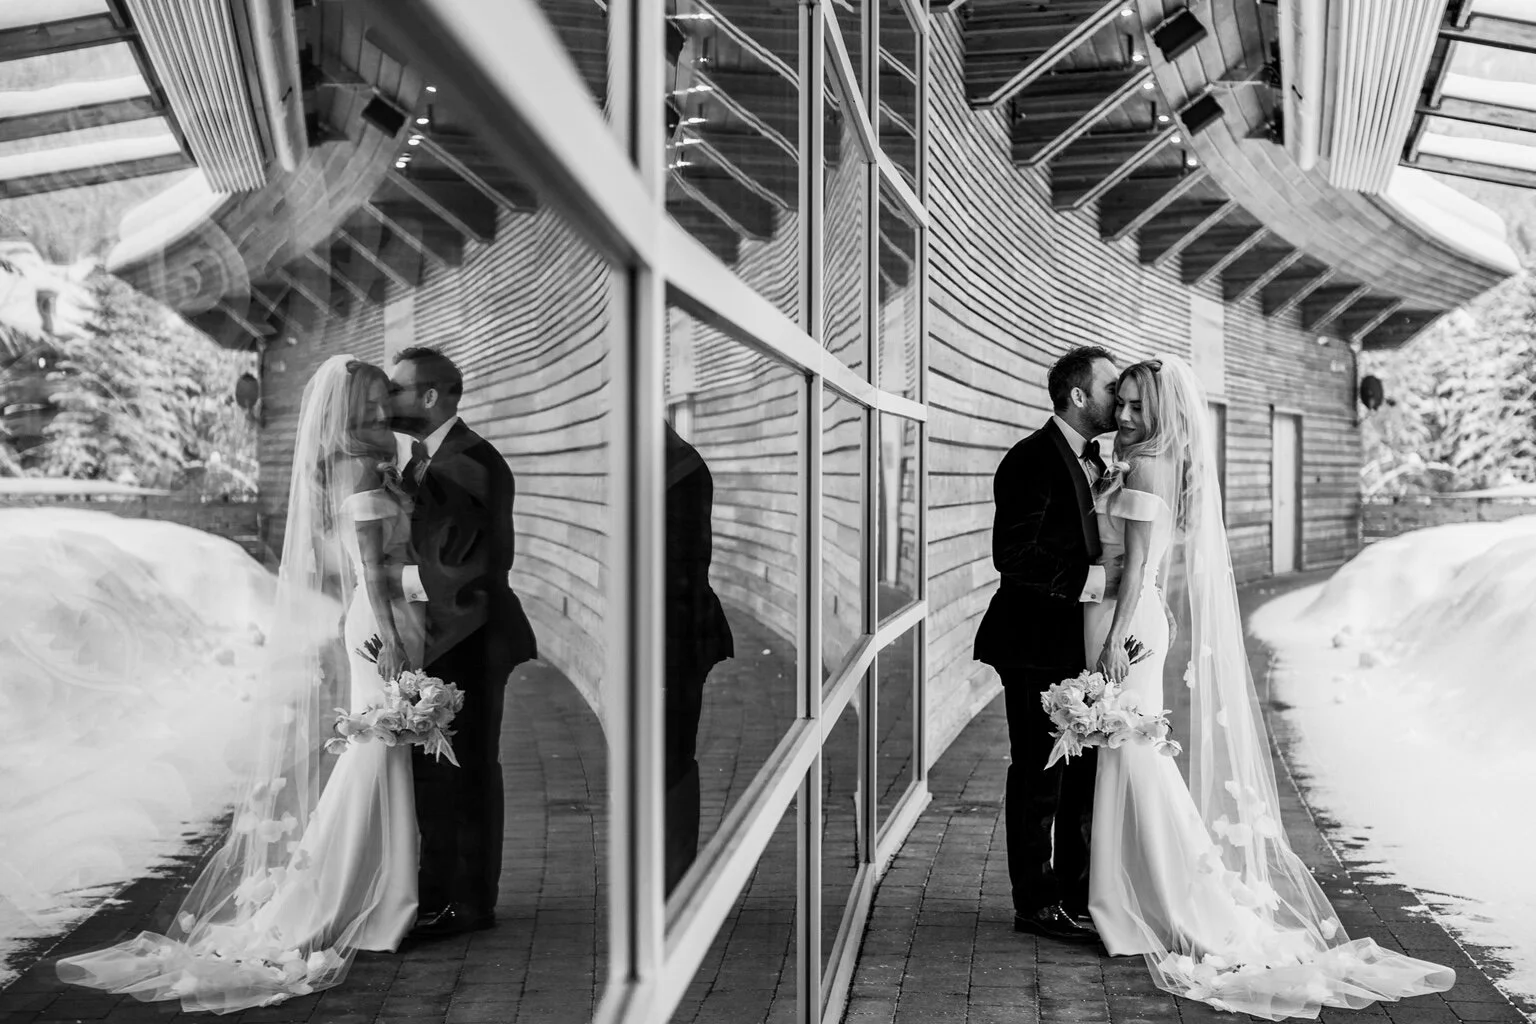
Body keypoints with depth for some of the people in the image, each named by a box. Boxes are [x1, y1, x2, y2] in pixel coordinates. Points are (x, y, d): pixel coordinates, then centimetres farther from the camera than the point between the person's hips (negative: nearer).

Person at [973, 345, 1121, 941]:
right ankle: (1036, 905, 12)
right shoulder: (1032, 461, -15)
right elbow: (1013, 556, -23)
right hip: (1038, 647, -9)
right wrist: (1087, 579, -21)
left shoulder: (1093, 461, 14)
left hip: (1080, 645, 9)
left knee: (1086, 771, 14)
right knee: (1040, 777, 1)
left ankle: (1076, 894, 27)